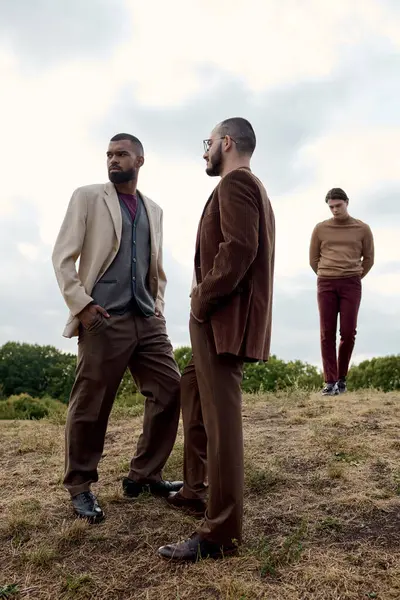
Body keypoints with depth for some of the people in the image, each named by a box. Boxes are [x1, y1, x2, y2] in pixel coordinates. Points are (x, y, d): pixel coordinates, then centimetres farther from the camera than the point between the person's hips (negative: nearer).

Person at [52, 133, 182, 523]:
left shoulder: (153, 210, 18)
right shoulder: (87, 198, 5)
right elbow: (63, 256, -2)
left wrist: (158, 307, 11)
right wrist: (81, 304, -12)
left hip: (147, 320, 5)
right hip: (104, 318, -5)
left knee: (170, 390, 2)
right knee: (90, 405, 0)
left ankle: (143, 475, 19)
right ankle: (80, 487, 19)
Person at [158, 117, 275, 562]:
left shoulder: (235, 182, -8)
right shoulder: (252, 188, 24)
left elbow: (239, 247, -23)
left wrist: (202, 300, -14)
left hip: (224, 319, -11)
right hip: (223, 318, 11)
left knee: (220, 418, -8)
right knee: (192, 392, 21)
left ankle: (221, 535, 1)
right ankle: (195, 489, 33)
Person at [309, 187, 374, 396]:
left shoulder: (362, 229, 6)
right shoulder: (320, 229, 6)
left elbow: (368, 259, 15)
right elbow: (313, 259, 15)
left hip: (351, 284, 0)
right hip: (326, 284, 1)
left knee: (348, 332, -6)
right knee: (327, 333, -5)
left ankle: (342, 377, 12)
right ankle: (330, 381, -3)